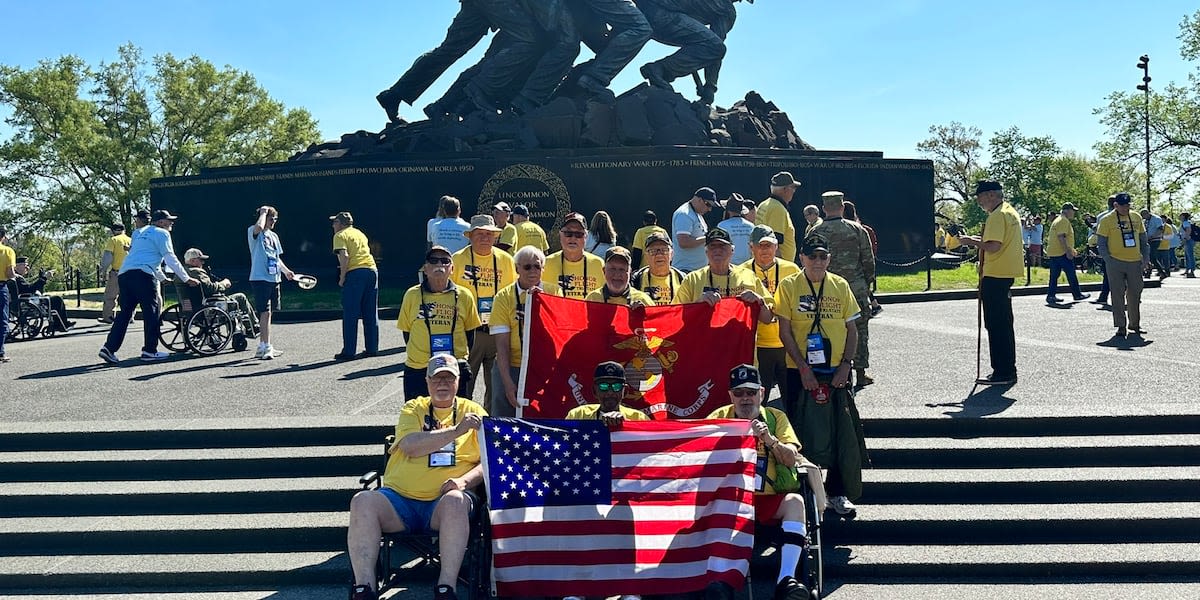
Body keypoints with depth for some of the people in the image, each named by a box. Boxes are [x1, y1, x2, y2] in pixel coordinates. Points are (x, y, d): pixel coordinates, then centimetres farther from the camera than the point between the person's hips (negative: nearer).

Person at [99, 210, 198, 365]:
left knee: (124, 313, 9)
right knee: (152, 311, 0)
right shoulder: (161, 233, 6)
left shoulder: (142, 233, 31)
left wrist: (164, 278, 44)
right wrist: (186, 279, 3)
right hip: (142, 275, -8)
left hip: (123, 274, 8)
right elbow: (170, 258, 0)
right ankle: (150, 350, 0)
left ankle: (109, 348, -1)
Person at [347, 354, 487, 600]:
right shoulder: (413, 409, 16)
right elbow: (409, 446, -6)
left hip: (443, 500, -2)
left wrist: (464, 480, -14)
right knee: (362, 501, -25)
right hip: (399, 498, 2)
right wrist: (456, 431, -15)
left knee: (456, 501, -36)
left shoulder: (473, 412, 14)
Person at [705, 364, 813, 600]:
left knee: (794, 501, -30)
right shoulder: (719, 417, 16)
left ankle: (786, 580, -35)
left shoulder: (776, 417, 16)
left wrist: (769, 440, -16)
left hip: (768, 501, 1)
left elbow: (792, 460, 2)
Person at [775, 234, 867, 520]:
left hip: (836, 371, 2)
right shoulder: (789, 286, -2)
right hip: (802, 371, -2)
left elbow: (852, 329, 7)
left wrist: (846, 365, -5)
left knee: (842, 432, 3)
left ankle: (838, 492, 15)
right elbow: (785, 331, -4)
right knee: (805, 433, 2)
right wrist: (803, 368, -11)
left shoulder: (841, 286, 6)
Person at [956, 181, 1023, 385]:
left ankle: (1002, 373, -3)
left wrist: (972, 242, -11)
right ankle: (1008, 370, 22)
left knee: (996, 325, -6)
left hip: (995, 276, -11)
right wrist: (980, 240, 13)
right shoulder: (1011, 212, 16)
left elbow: (993, 246, -24)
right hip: (1007, 274, 11)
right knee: (1004, 324, 15)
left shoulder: (997, 216, -16)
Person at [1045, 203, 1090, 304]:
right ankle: (1077, 295, 6)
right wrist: (1068, 251, -23)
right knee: (1071, 275, 0)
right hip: (1062, 253, -10)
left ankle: (1051, 296, 6)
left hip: (1053, 253, 10)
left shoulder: (1058, 220, 21)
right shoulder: (1064, 221, -13)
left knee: (1054, 275, 8)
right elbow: (1061, 237, -22)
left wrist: (1071, 250, 29)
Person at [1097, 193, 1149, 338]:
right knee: (1118, 294, -3)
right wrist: (1108, 261, -14)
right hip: (1116, 262, -4)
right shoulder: (1107, 220, -4)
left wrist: (1146, 258, 6)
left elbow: (1143, 240, 16)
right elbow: (1102, 243, -4)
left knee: (1135, 294, 8)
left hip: (1135, 262, 4)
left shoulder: (1136, 217, 10)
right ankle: (1121, 326, 2)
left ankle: (1135, 324, 20)